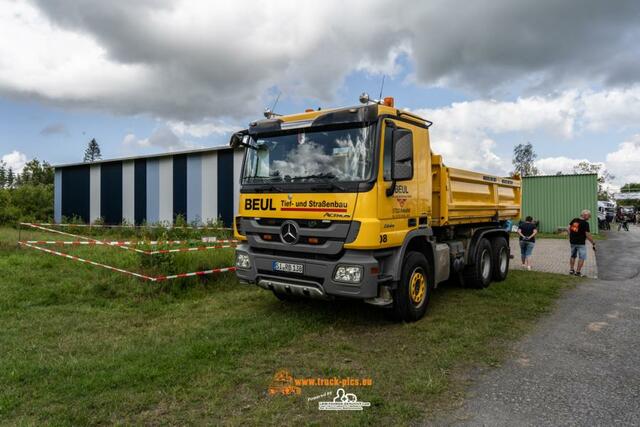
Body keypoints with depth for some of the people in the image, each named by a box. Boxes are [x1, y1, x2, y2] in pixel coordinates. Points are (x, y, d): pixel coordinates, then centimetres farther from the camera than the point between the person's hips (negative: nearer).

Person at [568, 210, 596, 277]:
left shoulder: (574, 220, 2)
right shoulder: (585, 223, -16)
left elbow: (568, 228, 5)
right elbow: (588, 235, -17)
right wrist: (593, 243, -8)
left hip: (572, 242, 6)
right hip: (581, 243, -6)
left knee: (573, 256, 20)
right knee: (581, 258, 4)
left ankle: (571, 270, 24)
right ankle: (578, 272, 5)